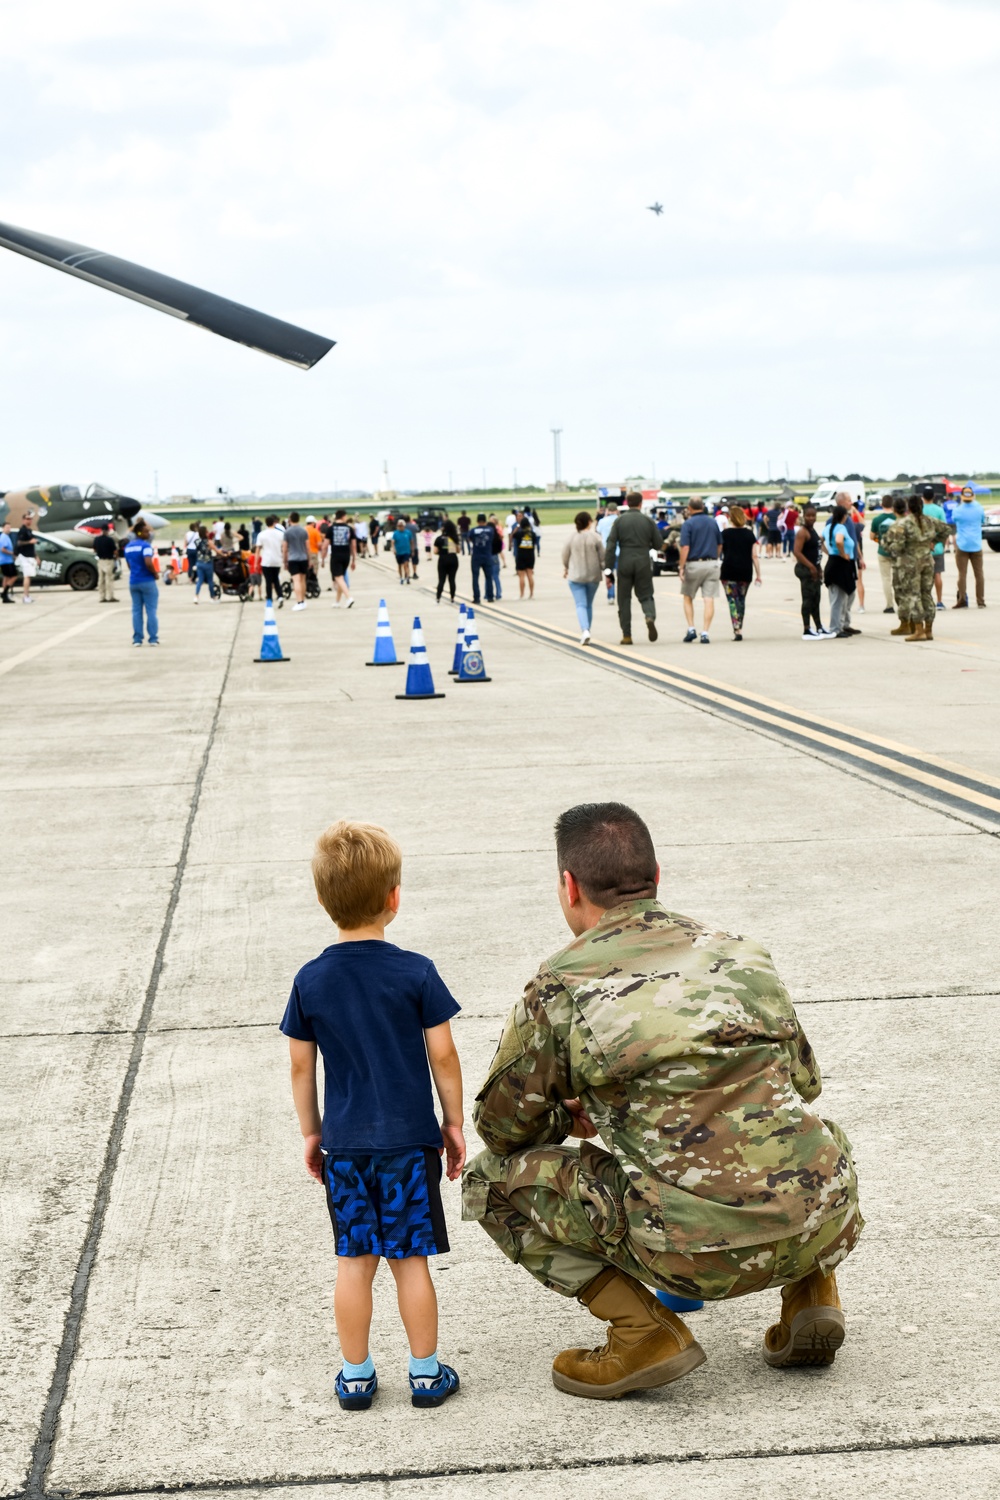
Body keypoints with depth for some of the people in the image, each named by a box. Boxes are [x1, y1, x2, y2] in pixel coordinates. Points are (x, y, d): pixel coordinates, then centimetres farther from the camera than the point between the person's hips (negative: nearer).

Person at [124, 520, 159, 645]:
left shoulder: (128, 546, 10)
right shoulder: (145, 545, -14)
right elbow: (148, 563, -26)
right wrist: (155, 573, -10)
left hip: (133, 582, 6)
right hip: (147, 581, -6)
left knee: (136, 610, 9)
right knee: (151, 610, 1)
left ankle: (137, 639, 7)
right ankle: (153, 639, 2)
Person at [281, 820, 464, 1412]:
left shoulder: (311, 981, -3)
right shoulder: (415, 973, -10)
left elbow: (302, 1066, 3)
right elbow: (443, 1055, -6)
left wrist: (311, 1132, 15)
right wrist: (454, 1122, 6)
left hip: (343, 1143, 2)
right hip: (409, 1139, -2)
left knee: (354, 1260, 11)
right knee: (412, 1258, 7)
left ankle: (356, 1375, 19)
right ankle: (426, 1373, 15)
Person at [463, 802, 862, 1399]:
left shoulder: (561, 989, 1)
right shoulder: (744, 955, 15)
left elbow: (504, 1126, 14)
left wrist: (572, 1118, 35)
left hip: (699, 1251, -5)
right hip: (820, 1225, 5)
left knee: (493, 1180, 11)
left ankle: (645, 1330, 1)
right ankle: (813, 1288, 16)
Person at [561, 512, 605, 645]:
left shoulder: (572, 538, -3)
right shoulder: (595, 537, -7)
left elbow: (565, 556, 8)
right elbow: (602, 557, -6)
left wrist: (565, 569, 27)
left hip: (576, 576, -1)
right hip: (593, 576, 1)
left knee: (581, 605, -4)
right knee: (589, 605, 16)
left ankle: (585, 630, -25)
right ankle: (586, 632, 22)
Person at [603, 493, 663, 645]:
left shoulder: (619, 520, 0)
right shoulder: (649, 521, 3)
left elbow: (610, 545, -6)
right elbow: (659, 545, 6)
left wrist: (608, 568, -4)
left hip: (624, 563, 0)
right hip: (643, 563, 0)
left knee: (624, 599, 8)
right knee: (645, 595, 10)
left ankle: (626, 635, 7)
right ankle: (650, 617, -22)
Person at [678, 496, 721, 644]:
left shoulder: (688, 524, -7)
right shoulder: (712, 522, 8)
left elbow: (685, 548, -13)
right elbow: (720, 545, 14)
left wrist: (682, 568, -9)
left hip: (693, 564, -3)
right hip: (712, 564, 3)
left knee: (687, 597, 14)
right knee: (709, 599, 0)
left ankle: (691, 629, 5)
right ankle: (705, 633, -4)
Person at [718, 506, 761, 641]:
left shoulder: (725, 533, -1)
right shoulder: (749, 533, 4)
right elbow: (755, 555, 0)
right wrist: (758, 574, 5)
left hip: (728, 571, -3)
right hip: (745, 572, 3)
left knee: (732, 600, -3)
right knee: (741, 599, 17)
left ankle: (737, 630, -15)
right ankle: (739, 628, 23)